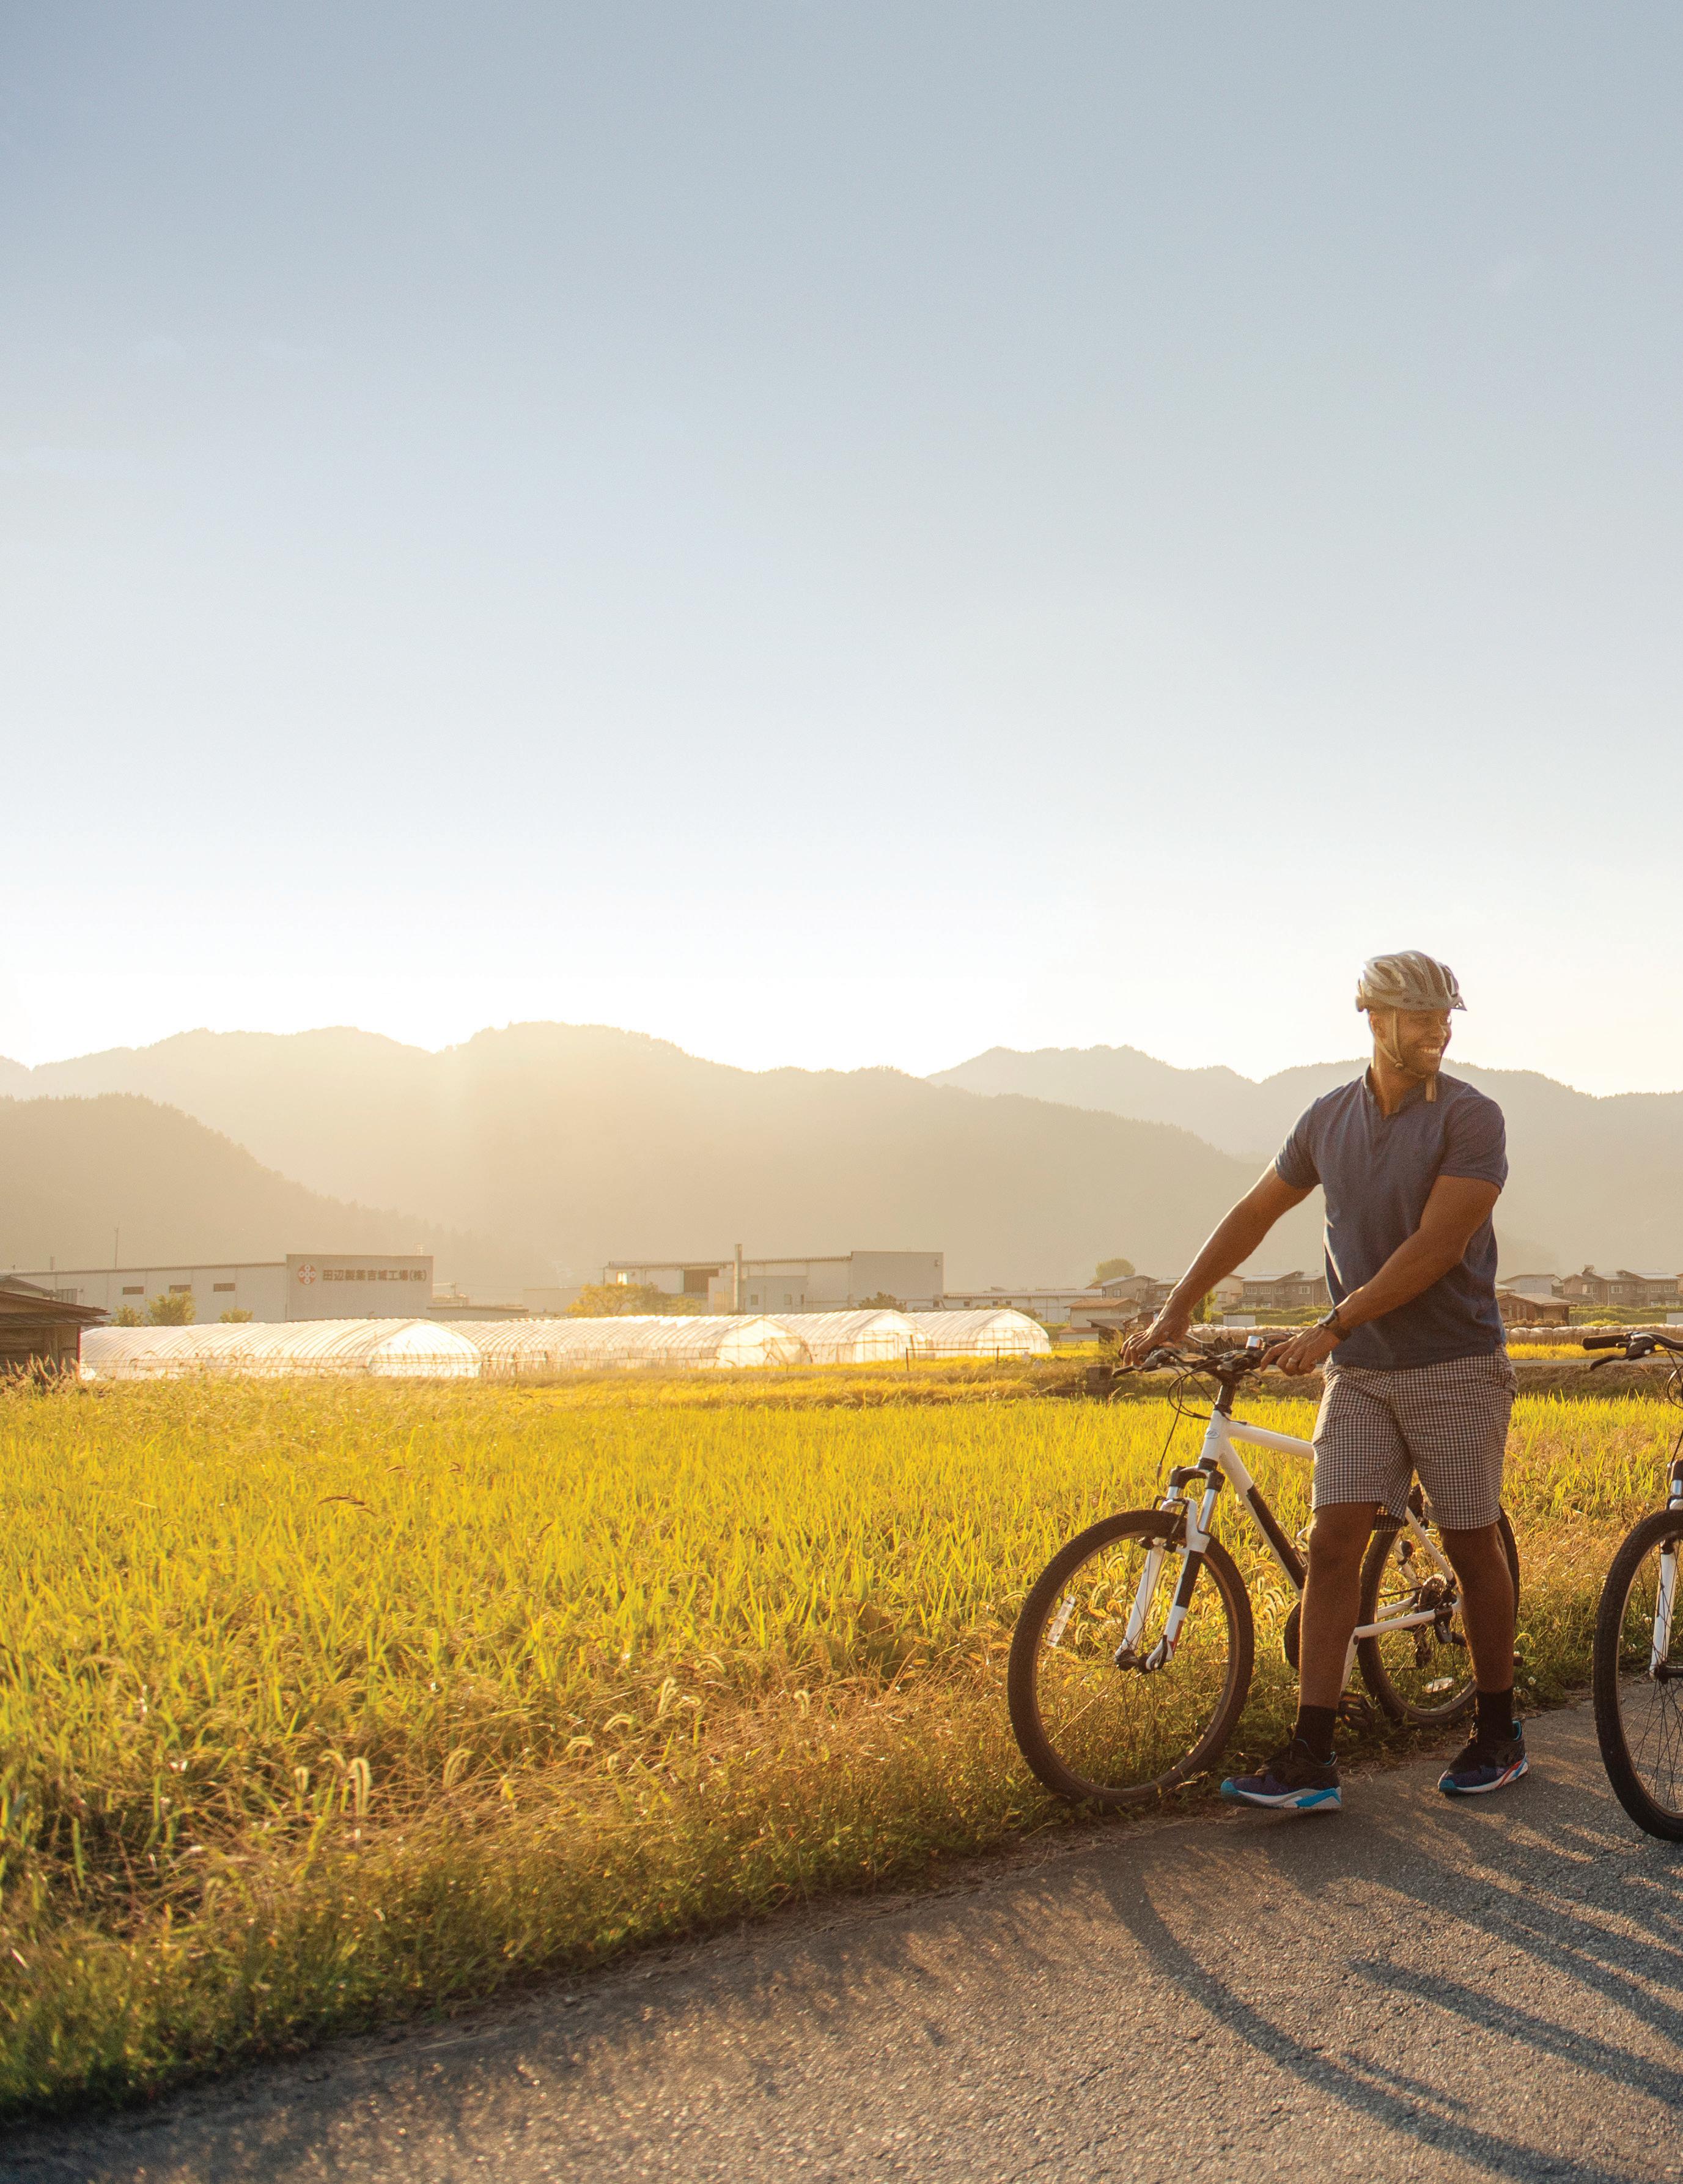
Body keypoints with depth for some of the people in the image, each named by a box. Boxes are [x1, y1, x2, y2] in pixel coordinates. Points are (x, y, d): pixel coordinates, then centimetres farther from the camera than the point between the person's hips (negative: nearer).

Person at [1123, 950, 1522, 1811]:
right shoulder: (1329, 1119, 6)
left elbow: (1434, 1249, -17)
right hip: (1359, 1371, 4)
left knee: (1472, 1547, 5)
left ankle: (1498, 1733, 23)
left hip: (1455, 1366, -4)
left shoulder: (1470, 1118, -10)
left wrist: (1331, 1328, -18)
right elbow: (1254, 1215, 15)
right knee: (1332, 1544, -4)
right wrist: (1175, 1311, 13)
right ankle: (1311, 1757, -3)